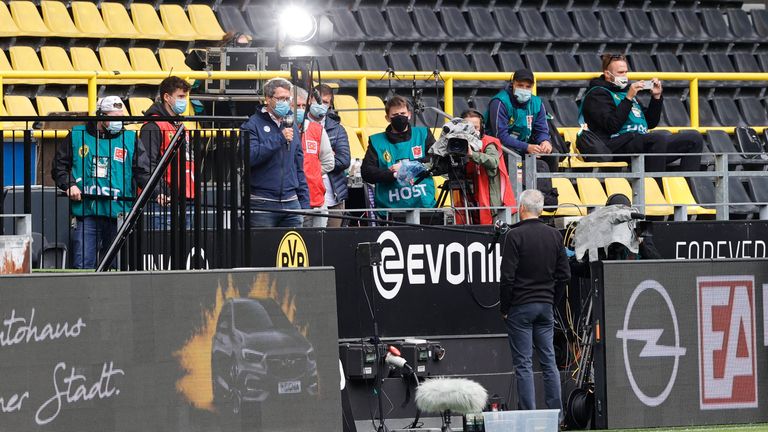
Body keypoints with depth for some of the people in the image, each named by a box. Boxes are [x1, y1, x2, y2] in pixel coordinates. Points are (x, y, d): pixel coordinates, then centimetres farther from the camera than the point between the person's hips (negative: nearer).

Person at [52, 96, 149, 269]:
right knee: (83, 265, -7)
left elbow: (143, 172, 0)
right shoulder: (77, 136, 7)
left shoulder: (130, 139, 7)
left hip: (119, 214, 1)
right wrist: (69, 185, -6)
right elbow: (59, 166, 12)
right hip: (85, 212, -1)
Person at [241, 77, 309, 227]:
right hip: (262, 204, -5)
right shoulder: (253, 125, -2)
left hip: (291, 202, 5)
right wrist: (279, 139, -17)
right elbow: (250, 156, -18)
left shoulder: (291, 126, 15)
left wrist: (304, 203, 13)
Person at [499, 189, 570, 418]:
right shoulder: (554, 235, 6)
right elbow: (564, 273, 8)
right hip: (546, 305, 5)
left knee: (523, 364, -3)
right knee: (549, 361, 9)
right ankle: (556, 415, 8)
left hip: (521, 305, -5)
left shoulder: (515, 236, -11)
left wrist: (504, 307, -4)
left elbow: (507, 277, -13)